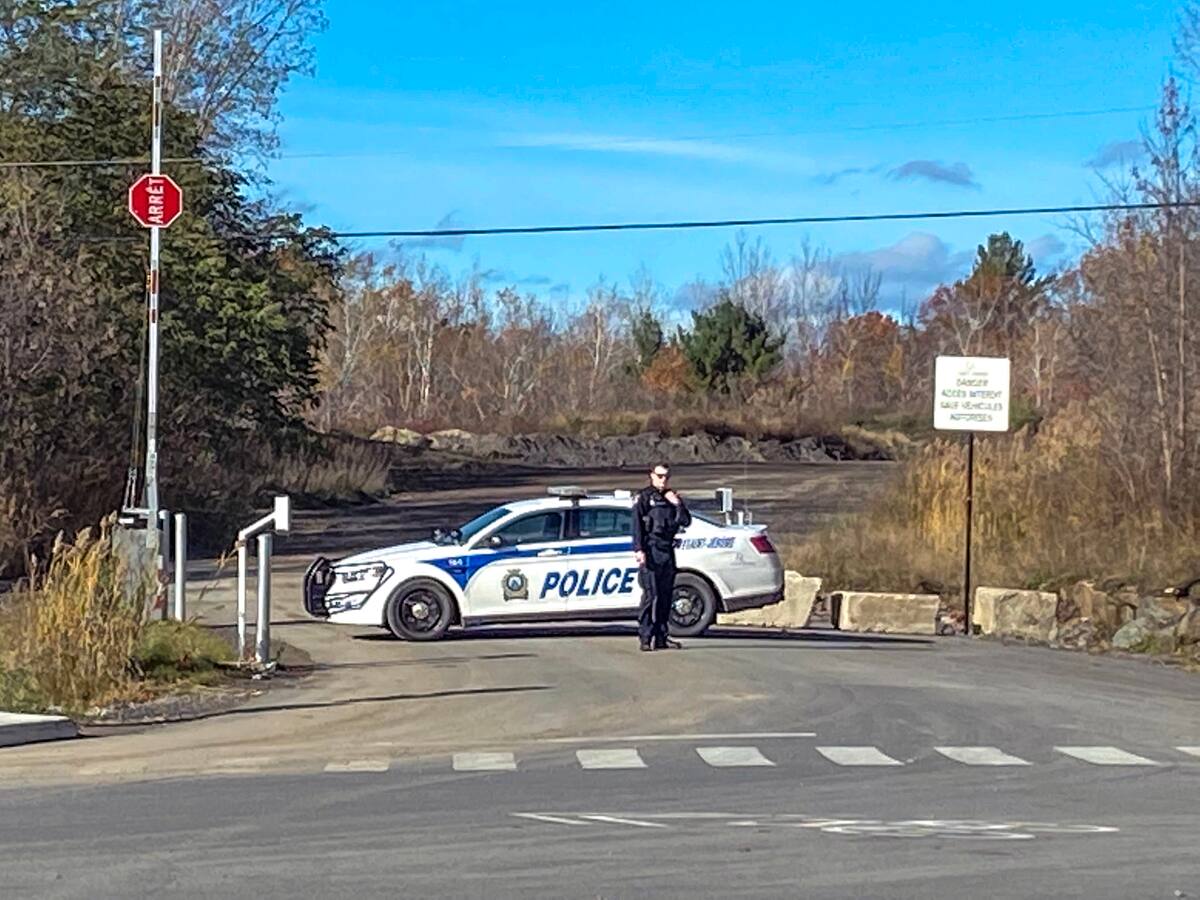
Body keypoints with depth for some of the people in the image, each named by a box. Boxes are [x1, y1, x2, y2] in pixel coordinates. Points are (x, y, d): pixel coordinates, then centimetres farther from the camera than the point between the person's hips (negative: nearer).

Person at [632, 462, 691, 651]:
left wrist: (678, 504, -2)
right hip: (651, 550, -6)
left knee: (666, 595, 7)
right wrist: (639, 550, -15)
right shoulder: (644, 497, 1)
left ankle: (661, 637, 12)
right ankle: (645, 637, -12)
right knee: (650, 595, -12)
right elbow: (637, 525, -6)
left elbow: (686, 522, 13)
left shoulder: (672, 497, 18)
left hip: (667, 551, 6)